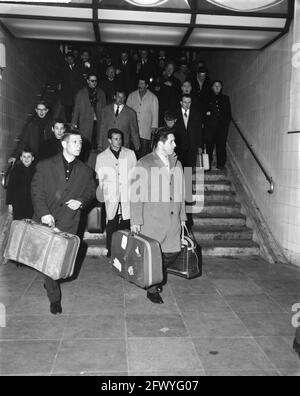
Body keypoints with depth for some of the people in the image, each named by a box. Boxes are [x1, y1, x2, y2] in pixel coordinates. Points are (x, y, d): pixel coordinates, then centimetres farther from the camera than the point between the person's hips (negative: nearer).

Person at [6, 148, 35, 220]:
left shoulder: (35, 170, 3)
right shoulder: (16, 169, 0)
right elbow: (10, 187, 1)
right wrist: (9, 203, -3)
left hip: (31, 204, 1)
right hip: (18, 203, -1)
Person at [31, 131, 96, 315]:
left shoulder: (86, 171, 10)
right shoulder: (45, 166, 1)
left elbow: (91, 192, 16)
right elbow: (37, 191, -3)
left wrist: (81, 201, -6)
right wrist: (43, 213, -17)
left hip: (69, 222, 2)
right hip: (47, 219, -1)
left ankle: (50, 282, 36)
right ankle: (54, 297, 14)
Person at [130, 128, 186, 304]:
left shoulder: (177, 164, 12)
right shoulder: (144, 164, -6)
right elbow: (136, 194, -8)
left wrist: (182, 216, 14)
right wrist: (135, 220, -11)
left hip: (173, 219, 5)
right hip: (152, 219, -5)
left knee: (173, 251, 7)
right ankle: (152, 289, 22)